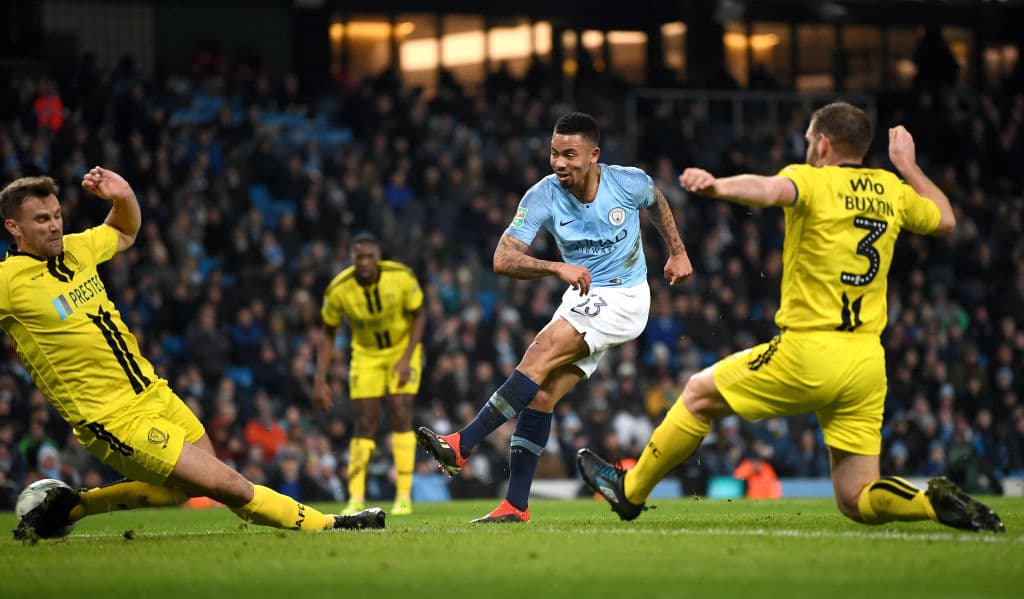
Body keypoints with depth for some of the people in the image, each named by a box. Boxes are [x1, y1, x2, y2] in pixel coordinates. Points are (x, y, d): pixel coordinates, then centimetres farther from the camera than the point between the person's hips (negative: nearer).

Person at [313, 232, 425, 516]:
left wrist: (407, 358, -19)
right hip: (366, 355, 1)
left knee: (401, 415, -12)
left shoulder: (401, 277, -24)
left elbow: (419, 315, -9)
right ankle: (356, 498, -2)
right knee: (365, 423, -6)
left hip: (402, 349, -1)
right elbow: (328, 334, -7)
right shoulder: (338, 290, -21)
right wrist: (319, 380, -12)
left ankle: (404, 496, -8)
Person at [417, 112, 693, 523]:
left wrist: (677, 252, 16)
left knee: (542, 351, -23)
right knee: (542, 393, -8)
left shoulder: (628, 182, -12)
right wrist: (557, 268, -34)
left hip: (624, 299, -4)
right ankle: (516, 505, -3)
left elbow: (657, 201, 15)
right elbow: (503, 259, -20)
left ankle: (462, 446, -28)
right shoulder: (543, 197, -11)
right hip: (582, 298, 4)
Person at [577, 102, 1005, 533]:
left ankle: (630, 490, 29)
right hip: (867, 364, 5)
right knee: (857, 503, 7)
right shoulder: (892, 190, 12)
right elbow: (945, 220, 30)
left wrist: (717, 186, -49)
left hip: (807, 354, -5)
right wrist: (908, 166, 40)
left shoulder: (812, 181, -6)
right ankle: (937, 502, -20)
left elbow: (771, 190, -31)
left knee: (699, 394, 18)